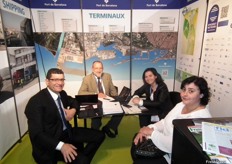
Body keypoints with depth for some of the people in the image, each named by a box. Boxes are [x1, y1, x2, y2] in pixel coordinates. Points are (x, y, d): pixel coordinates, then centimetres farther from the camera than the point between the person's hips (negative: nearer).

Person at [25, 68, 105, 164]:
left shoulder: (62, 93, 2)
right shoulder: (36, 101, -19)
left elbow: (73, 101, 23)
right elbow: (36, 134, -24)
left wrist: (73, 110, -3)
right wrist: (61, 146, -36)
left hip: (67, 132, 8)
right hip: (50, 143, -7)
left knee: (99, 135, 3)